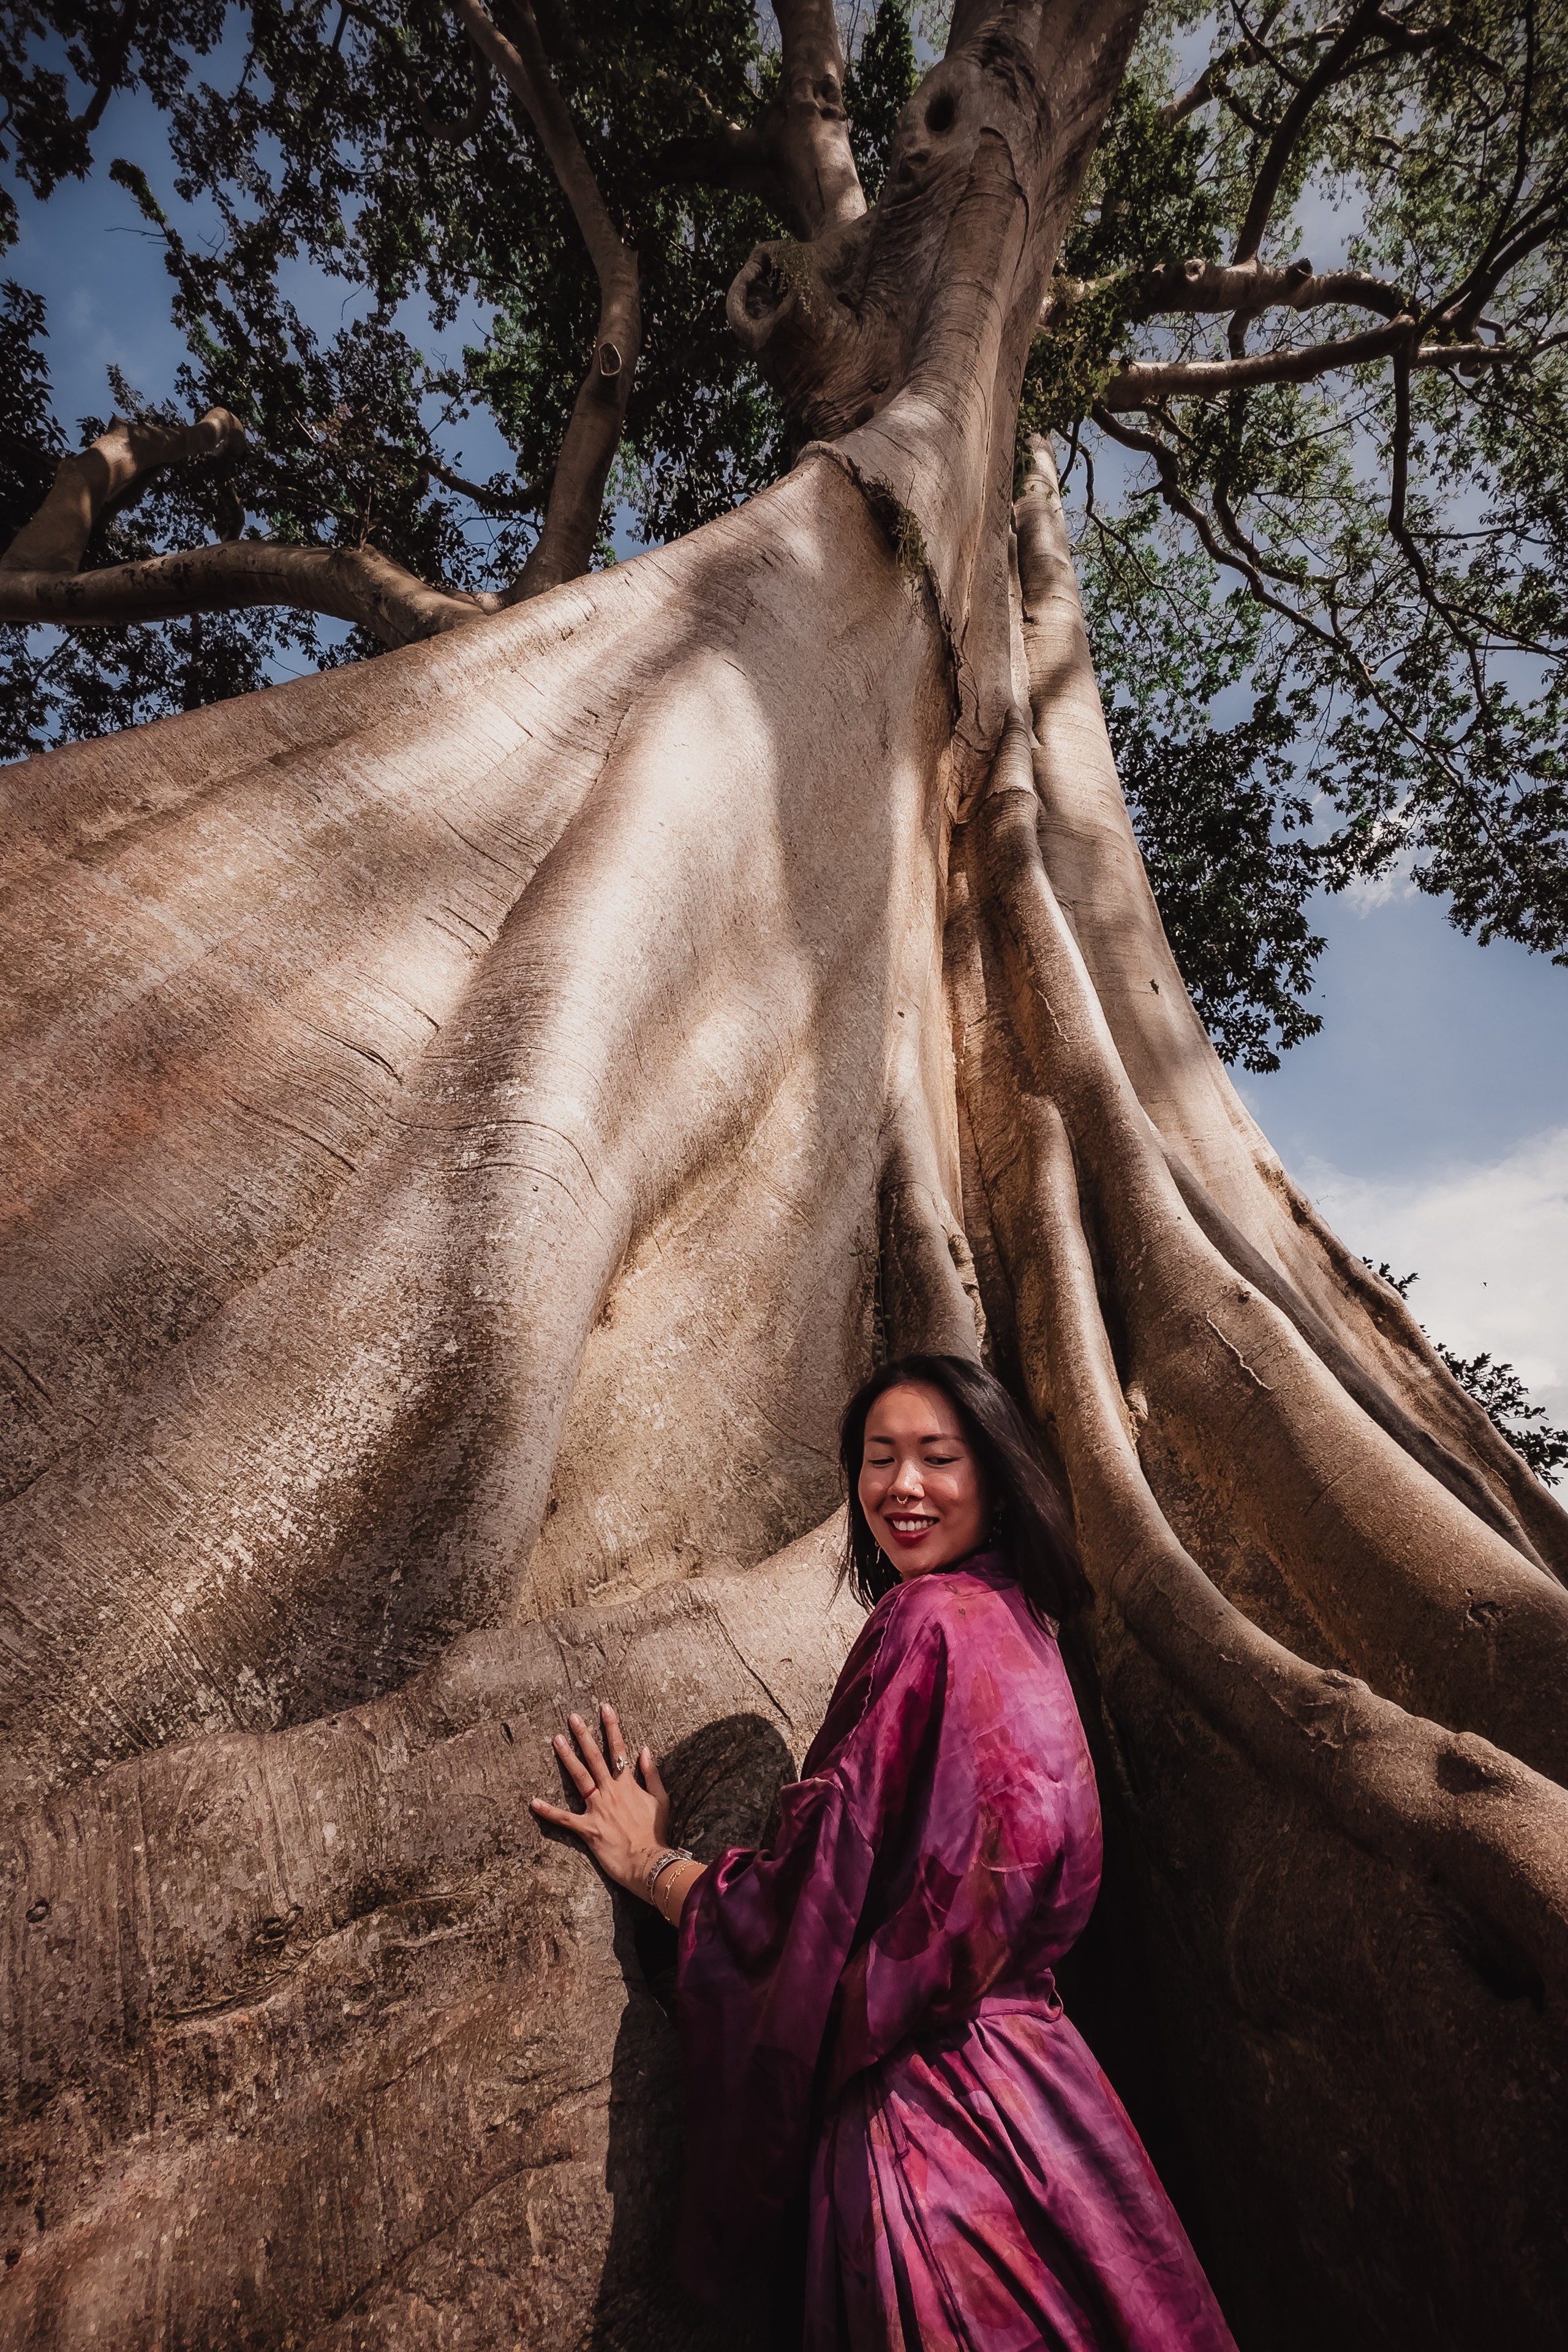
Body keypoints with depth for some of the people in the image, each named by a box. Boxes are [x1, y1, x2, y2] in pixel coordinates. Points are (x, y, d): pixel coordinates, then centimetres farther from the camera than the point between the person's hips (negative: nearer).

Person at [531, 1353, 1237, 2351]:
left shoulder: (928, 1620, -20)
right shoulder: (1015, 1627, 7)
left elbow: (819, 1899, -20)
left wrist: (651, 1863, -5)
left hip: (930, 2101, -8)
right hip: (1020, 2057, 9)